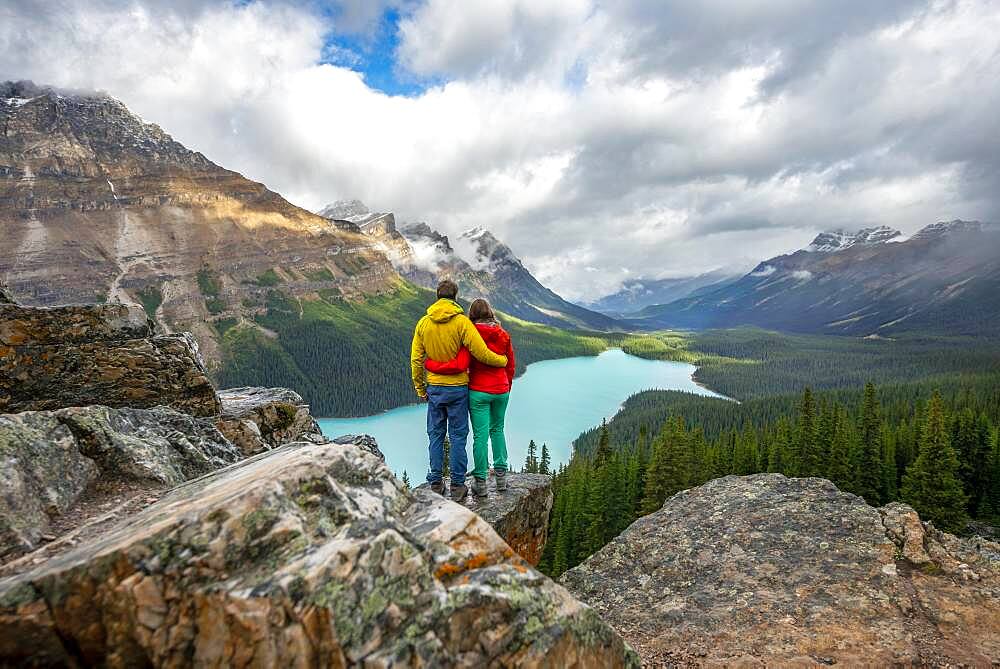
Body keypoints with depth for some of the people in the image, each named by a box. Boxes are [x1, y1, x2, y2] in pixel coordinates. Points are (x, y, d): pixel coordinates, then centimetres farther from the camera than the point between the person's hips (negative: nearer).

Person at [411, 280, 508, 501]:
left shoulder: (423, 323, 0)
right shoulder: (462, 322, -12)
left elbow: (416, 360, 2)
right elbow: (481, 353, -17)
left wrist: (420, 388, 12)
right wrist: (503, 361, 1)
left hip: (434, 388, 3)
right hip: (458, 387, -3)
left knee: (435, 435, 13)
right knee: (458, 436, 6)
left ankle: (435, 483, 19)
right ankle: (457, 486, 13)